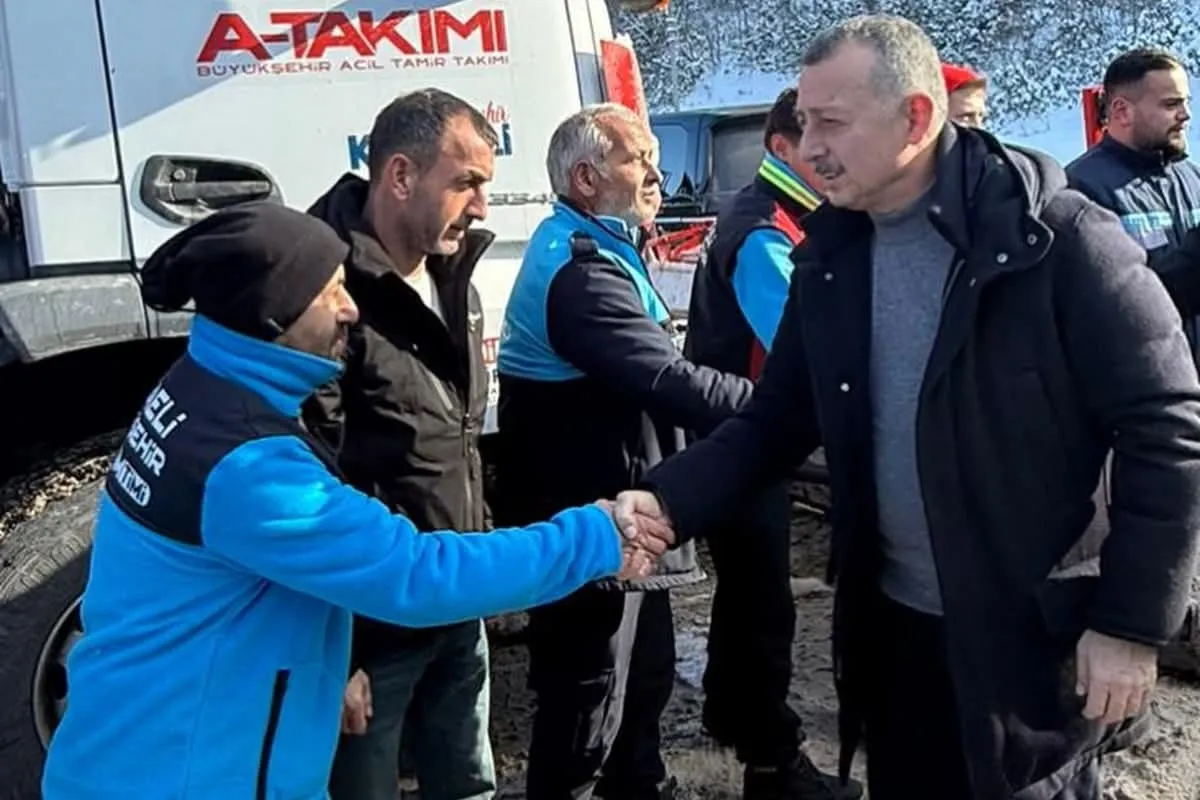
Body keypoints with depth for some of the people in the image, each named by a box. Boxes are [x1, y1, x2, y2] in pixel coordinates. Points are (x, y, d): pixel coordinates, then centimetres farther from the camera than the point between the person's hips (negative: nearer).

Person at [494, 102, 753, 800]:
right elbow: (667, 381, -31)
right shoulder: (579, 270, -23)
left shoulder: (596, 251, 13)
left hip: (618, 514, 11)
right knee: (588, 702, 3)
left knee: (648, 672, 25)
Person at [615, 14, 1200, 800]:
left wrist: (1133, 623, -13)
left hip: (1037, 636, -5)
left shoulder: (1060, 240, -17)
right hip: (892, 625, 5)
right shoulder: (830, 256, 0)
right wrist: (665, 501, -12)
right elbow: (778, 418, 3)